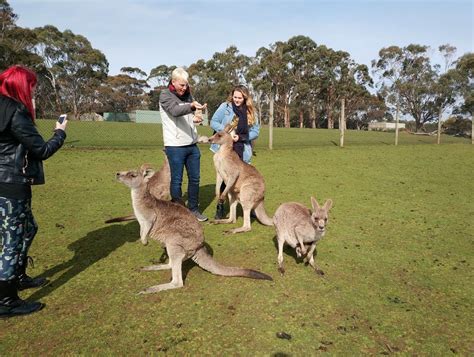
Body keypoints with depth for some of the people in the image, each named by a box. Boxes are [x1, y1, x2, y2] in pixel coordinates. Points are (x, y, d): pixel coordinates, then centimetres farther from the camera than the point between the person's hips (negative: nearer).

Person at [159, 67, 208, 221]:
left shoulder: (187, 94, 14)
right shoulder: (165, 95, -7)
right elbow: (175, 111, -27)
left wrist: (195, 118, 3)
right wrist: (192, 106, -45)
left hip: (192, 145, 7)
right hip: (175, 146, -6)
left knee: (194, 178, 10)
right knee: (176, 180, 1)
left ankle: (193, 209, 23)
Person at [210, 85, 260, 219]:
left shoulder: (250, 111, 6)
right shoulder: (225, 107, 0)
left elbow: (256, 131, 4)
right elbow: (213, 122, 0)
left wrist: (241, 137, -11)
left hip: (242, 150, 2)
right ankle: (220, 207, 14)